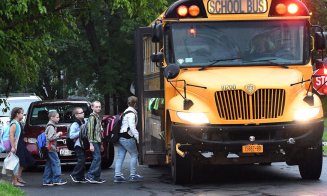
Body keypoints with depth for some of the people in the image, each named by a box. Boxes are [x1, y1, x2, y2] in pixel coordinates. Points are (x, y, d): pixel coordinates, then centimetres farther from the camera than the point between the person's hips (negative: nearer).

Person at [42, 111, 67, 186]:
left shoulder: (50, 126, 18)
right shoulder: (51, 126, -14)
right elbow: (50, 138, -22)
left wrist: (57, 135, 16)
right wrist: (58, 134, -13)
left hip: (49, 148, 10)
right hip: (51, 148, -10)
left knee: (49, 164, 10)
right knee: (56, 162, -8)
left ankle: (46, 181, 11)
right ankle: (57, 179, -7)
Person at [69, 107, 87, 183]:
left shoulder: (84, 122, 12)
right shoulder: (74, 125, -11)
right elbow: (71, 136, -19)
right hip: (78, 145, -7)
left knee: (83, 162, 8)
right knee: (81, 161, -14)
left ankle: (81, 177, 13)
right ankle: (74, 175, -2)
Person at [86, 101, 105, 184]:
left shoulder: (98, 117, 19)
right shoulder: (92, 117, -8)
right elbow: (90, 130, -15)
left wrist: (101, 144, 24)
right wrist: (91, 144, -20)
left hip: (98, 141, 9)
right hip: (94, 141, -9)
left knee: (98, 159, 8)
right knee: (97, 158, -14)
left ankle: (97, 177, 10)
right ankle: (90, 176, -14)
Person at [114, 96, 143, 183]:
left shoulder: (126, 112, 20)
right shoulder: (131, 113, -12)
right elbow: (132, 126, -21)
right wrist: (137, 136, -20)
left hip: (120, 136, 9)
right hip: (127, 138, -9)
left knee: (120, 157, 6)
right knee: (134, 154, 1)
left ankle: (117, 176, 2)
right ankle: (133, 175, 2)